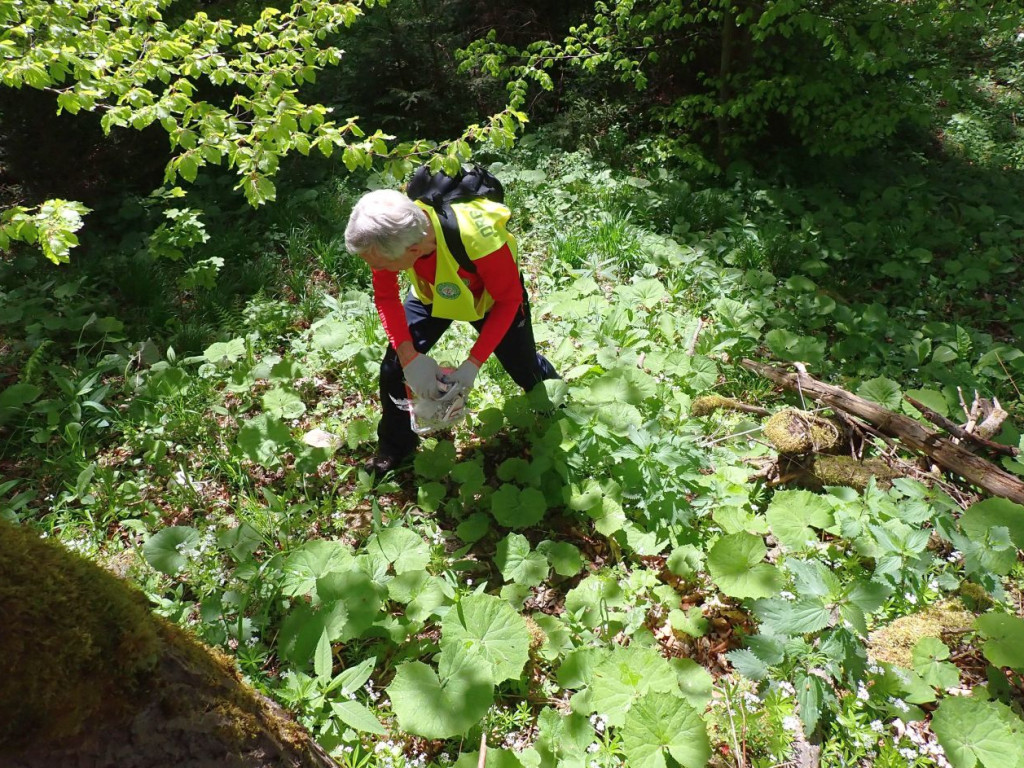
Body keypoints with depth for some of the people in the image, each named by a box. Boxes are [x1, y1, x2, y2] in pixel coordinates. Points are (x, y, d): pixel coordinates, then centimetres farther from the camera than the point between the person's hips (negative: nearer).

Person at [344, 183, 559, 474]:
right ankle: (394, 448, 21)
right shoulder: (385, 235, -33)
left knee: (525, 369, 11)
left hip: (491, 296, -3)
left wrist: (474, 362, -31)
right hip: (431, 292, 3)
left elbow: (509, 300, -27)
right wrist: (409, 356, -29)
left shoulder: (479, 240, -46)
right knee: (394, 367, -6)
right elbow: (386, 297, -16)